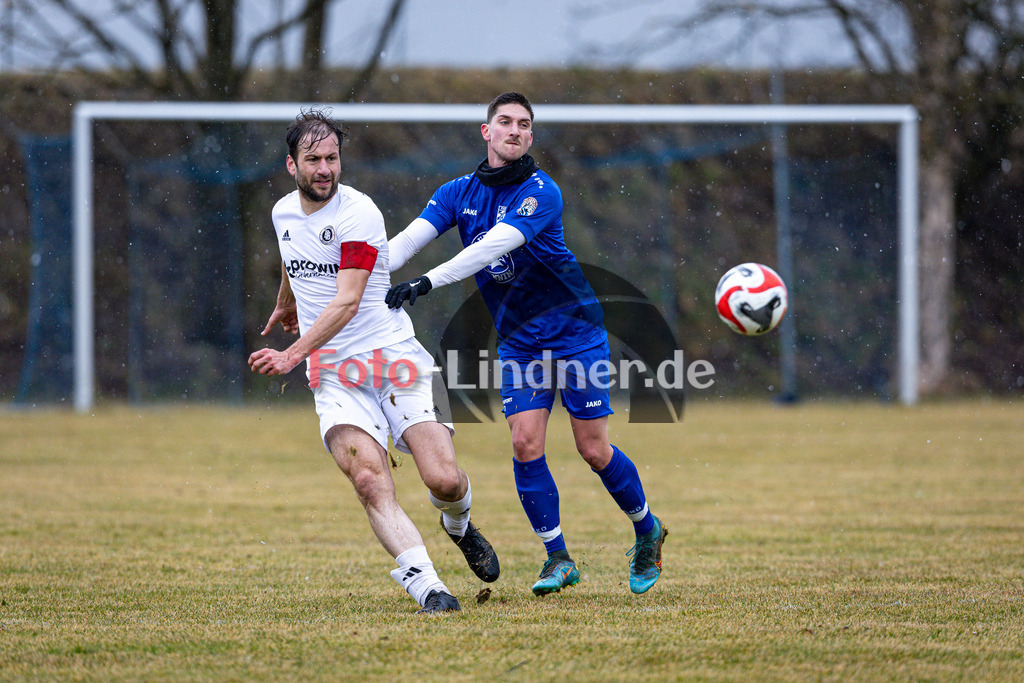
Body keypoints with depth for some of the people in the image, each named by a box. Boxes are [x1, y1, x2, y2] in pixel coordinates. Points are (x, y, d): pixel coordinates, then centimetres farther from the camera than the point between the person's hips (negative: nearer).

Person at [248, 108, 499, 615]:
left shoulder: (358, 214, -12)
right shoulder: (283, 213, 9)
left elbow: (347, 302, -19)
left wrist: (292, 355, -25)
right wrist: (285, 306, 51)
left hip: (393, 358, -4)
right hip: (333, 374, 4)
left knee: (445, 481, -13)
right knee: (369, 480, -22)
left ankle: (458, 527, 24)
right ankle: (426, 586, -29)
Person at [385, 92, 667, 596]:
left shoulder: (540, 192, -18)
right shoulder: (459, 193, 0)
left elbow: (494, 246, -32)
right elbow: (409, 239, -11)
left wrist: (429, 281, -41)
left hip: (575, 332, -4)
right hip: (517, 341, 4)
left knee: (594, 450, -2)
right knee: (525, 444, -9)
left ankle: (647, 530, 22)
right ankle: (557, 559, 3)